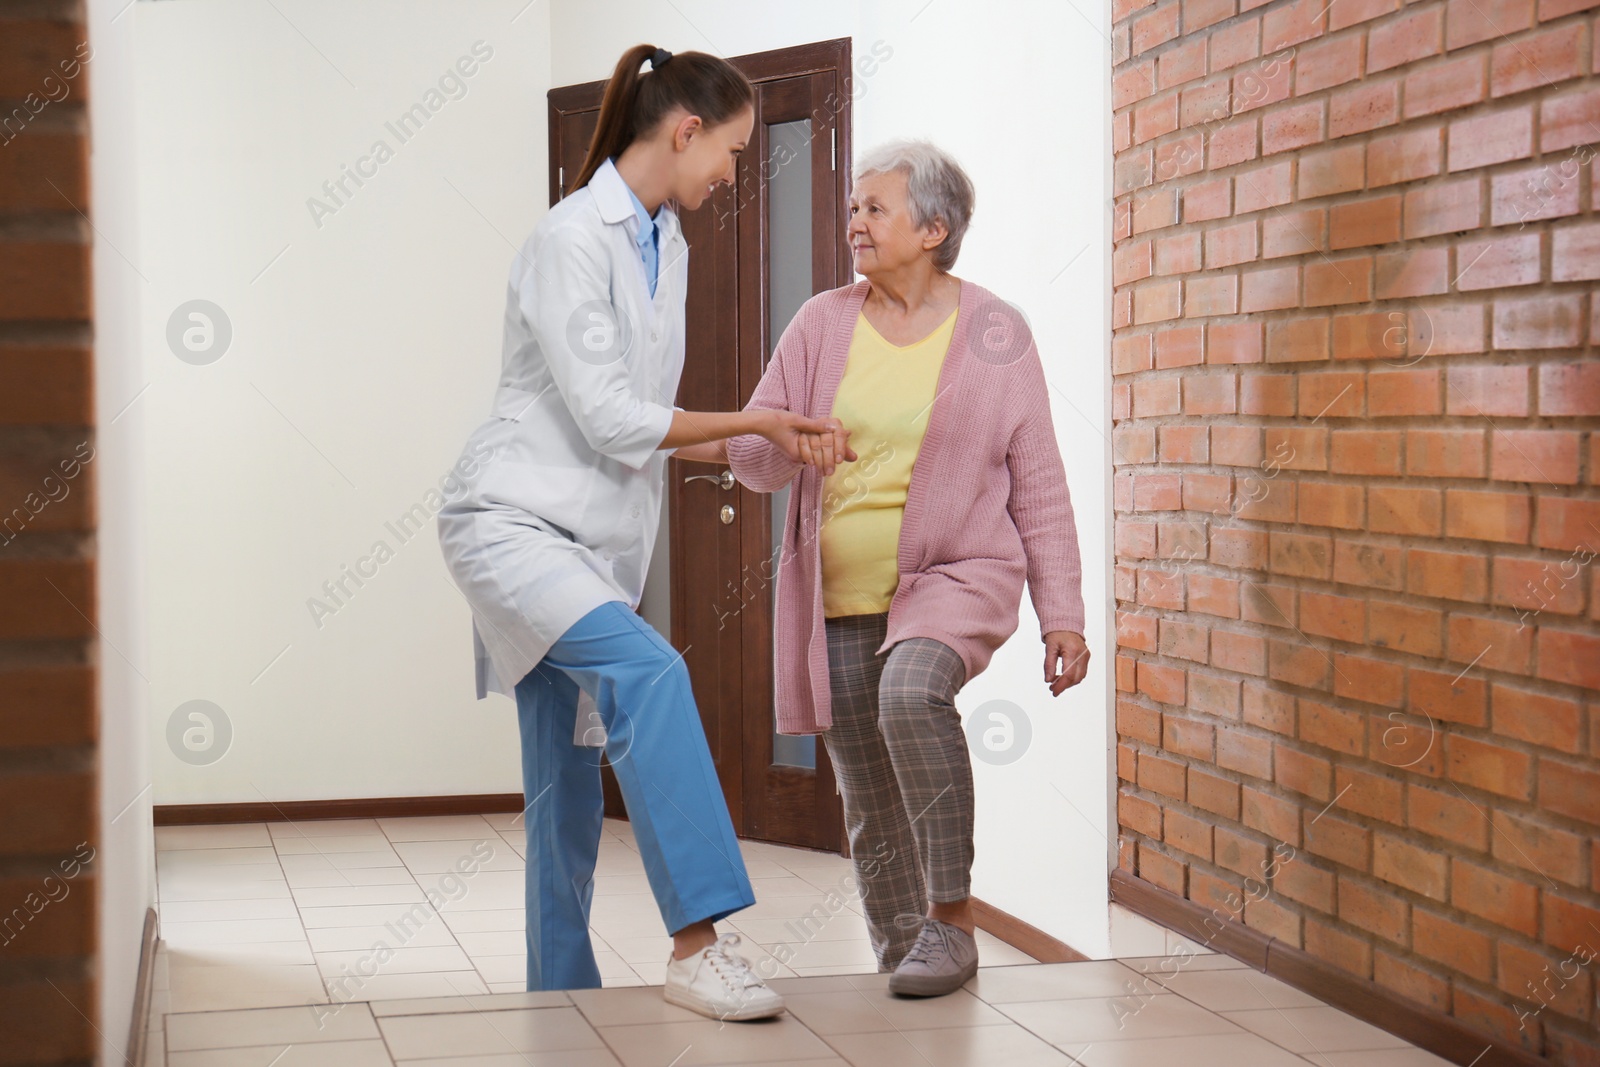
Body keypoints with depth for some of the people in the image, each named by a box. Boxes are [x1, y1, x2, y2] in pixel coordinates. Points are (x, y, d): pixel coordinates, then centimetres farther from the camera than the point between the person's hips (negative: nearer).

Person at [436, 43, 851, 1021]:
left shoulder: (668, 246, 14)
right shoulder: (572, 239, -13)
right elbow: (611, 420, -17)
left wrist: (762, 447, 12)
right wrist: (755, 420, -9)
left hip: (594, 539, 9)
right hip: (511, 521, -9)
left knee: (568, 785, 9)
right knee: (648, 672, -30)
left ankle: (563, 997, 17)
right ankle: (700, 942, -33)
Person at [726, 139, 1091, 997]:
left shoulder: (995, 333, -1)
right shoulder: (822, 323, 6)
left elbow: (1039, 486, 1)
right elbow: (748, 453, 6)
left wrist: (1062, 615, -4)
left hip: (956, 579, -4)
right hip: (839, 601, 4)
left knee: (912, 692, -34)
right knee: (871, 809, 7)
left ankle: (953, 918, -22)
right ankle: (900, 961, 25)